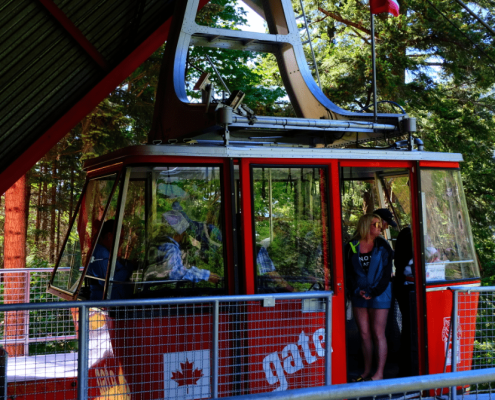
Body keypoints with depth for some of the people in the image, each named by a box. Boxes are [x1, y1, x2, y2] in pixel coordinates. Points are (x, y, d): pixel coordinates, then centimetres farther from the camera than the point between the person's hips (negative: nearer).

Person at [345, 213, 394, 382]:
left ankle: (379, 373, 1)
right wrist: (357, 290, -9)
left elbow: (386, 273, -3)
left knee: (378, 334, -3)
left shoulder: (383, 246, 0)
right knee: (364, 334, 6)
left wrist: (374, 292, -12)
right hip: (359, 296, 2)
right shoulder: (352, 247, 3)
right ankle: (367, 371, 16)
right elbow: (349, 272, 4)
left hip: (379, 294, -2)